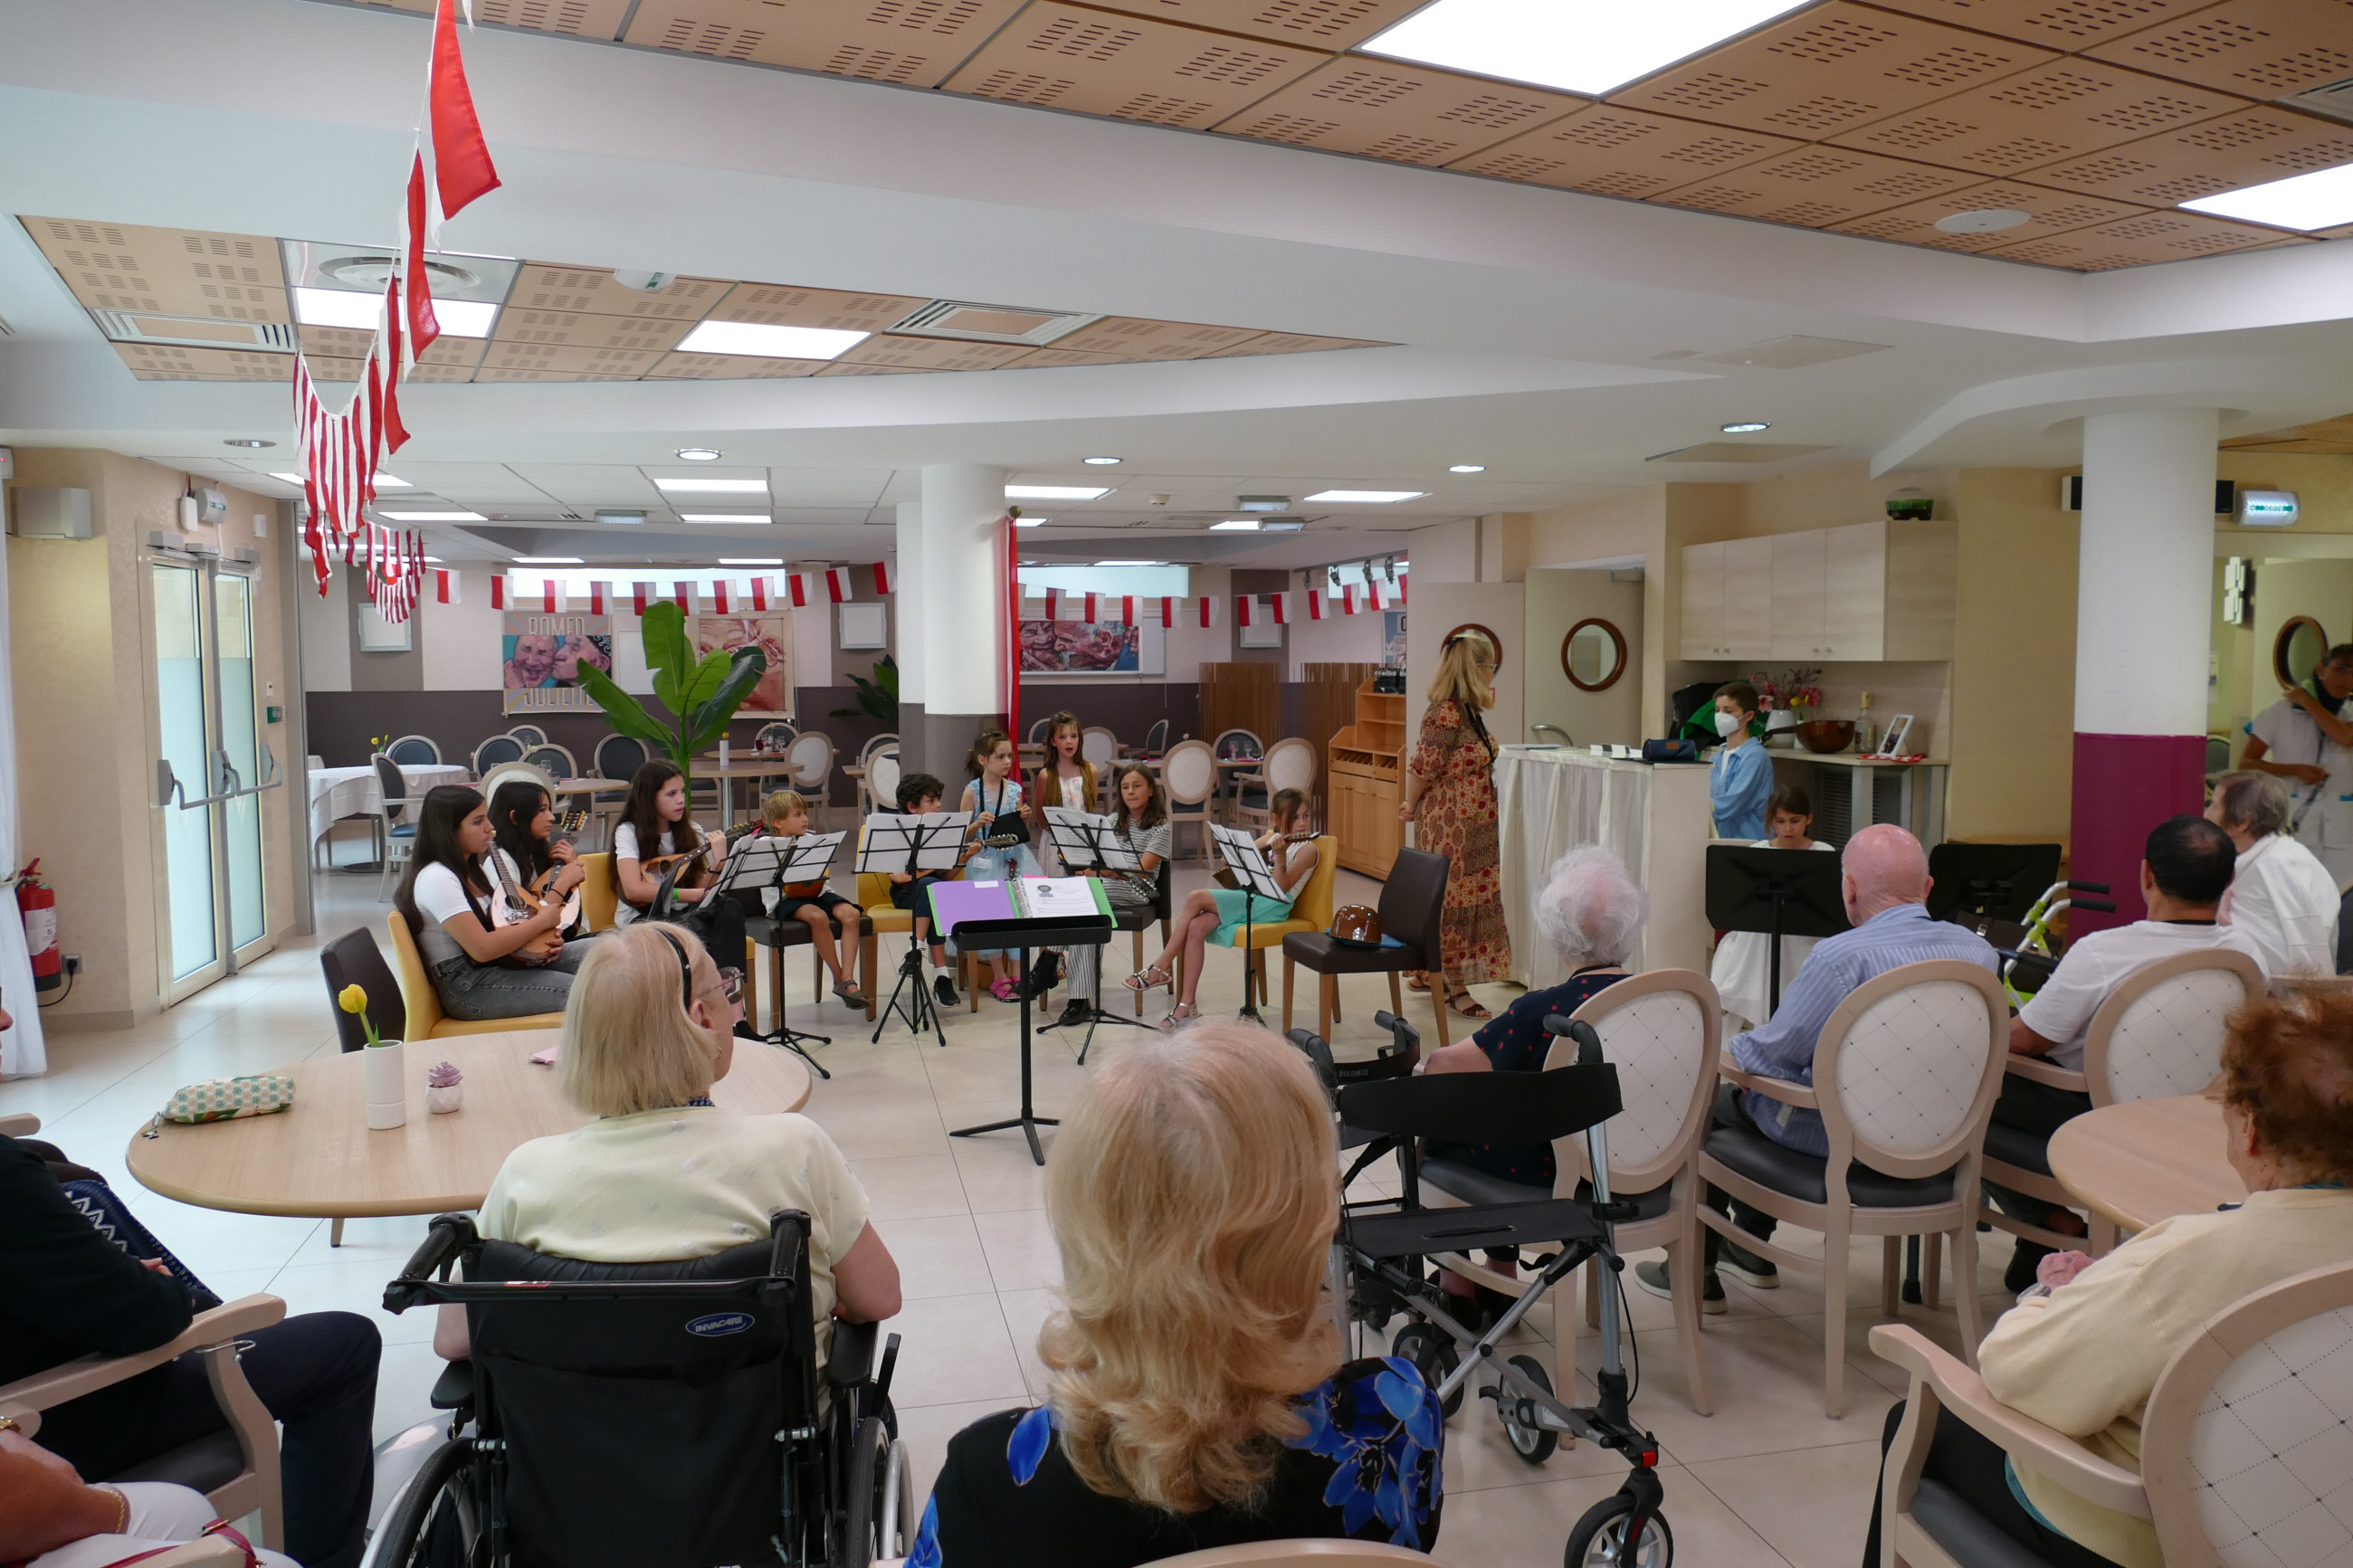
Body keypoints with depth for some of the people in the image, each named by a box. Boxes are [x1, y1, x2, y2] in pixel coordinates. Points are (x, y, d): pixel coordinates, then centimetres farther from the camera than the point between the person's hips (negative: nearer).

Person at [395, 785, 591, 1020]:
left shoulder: (472, 870, 15)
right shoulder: (436, 879, -15)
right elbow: (482, 948, -24)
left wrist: (546, 937, -1)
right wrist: (542, 921, -13)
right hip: (467, 986, -9)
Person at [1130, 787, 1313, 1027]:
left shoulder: (1307, 849, 0)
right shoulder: (1271, 837, 19)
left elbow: (1281, 886, -13)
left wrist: (1280, 854, -25)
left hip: (1271, 906, -6)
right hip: (1249, 899, 6)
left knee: (1196, 898, -22)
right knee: (1196, 926, -22)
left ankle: (1161, 968, -11)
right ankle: (1186, 1005, -19)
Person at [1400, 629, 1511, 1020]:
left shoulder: (1468, 710, 10)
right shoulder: (1446, 714, -21)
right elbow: (1422, 767, -14)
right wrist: (1411, 807, -1)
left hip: (1472, 826, 10)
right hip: (1449, 826, -10)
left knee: (1462, 899, 15)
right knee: (1453, 902, -2)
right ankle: (1456, 990, 5)